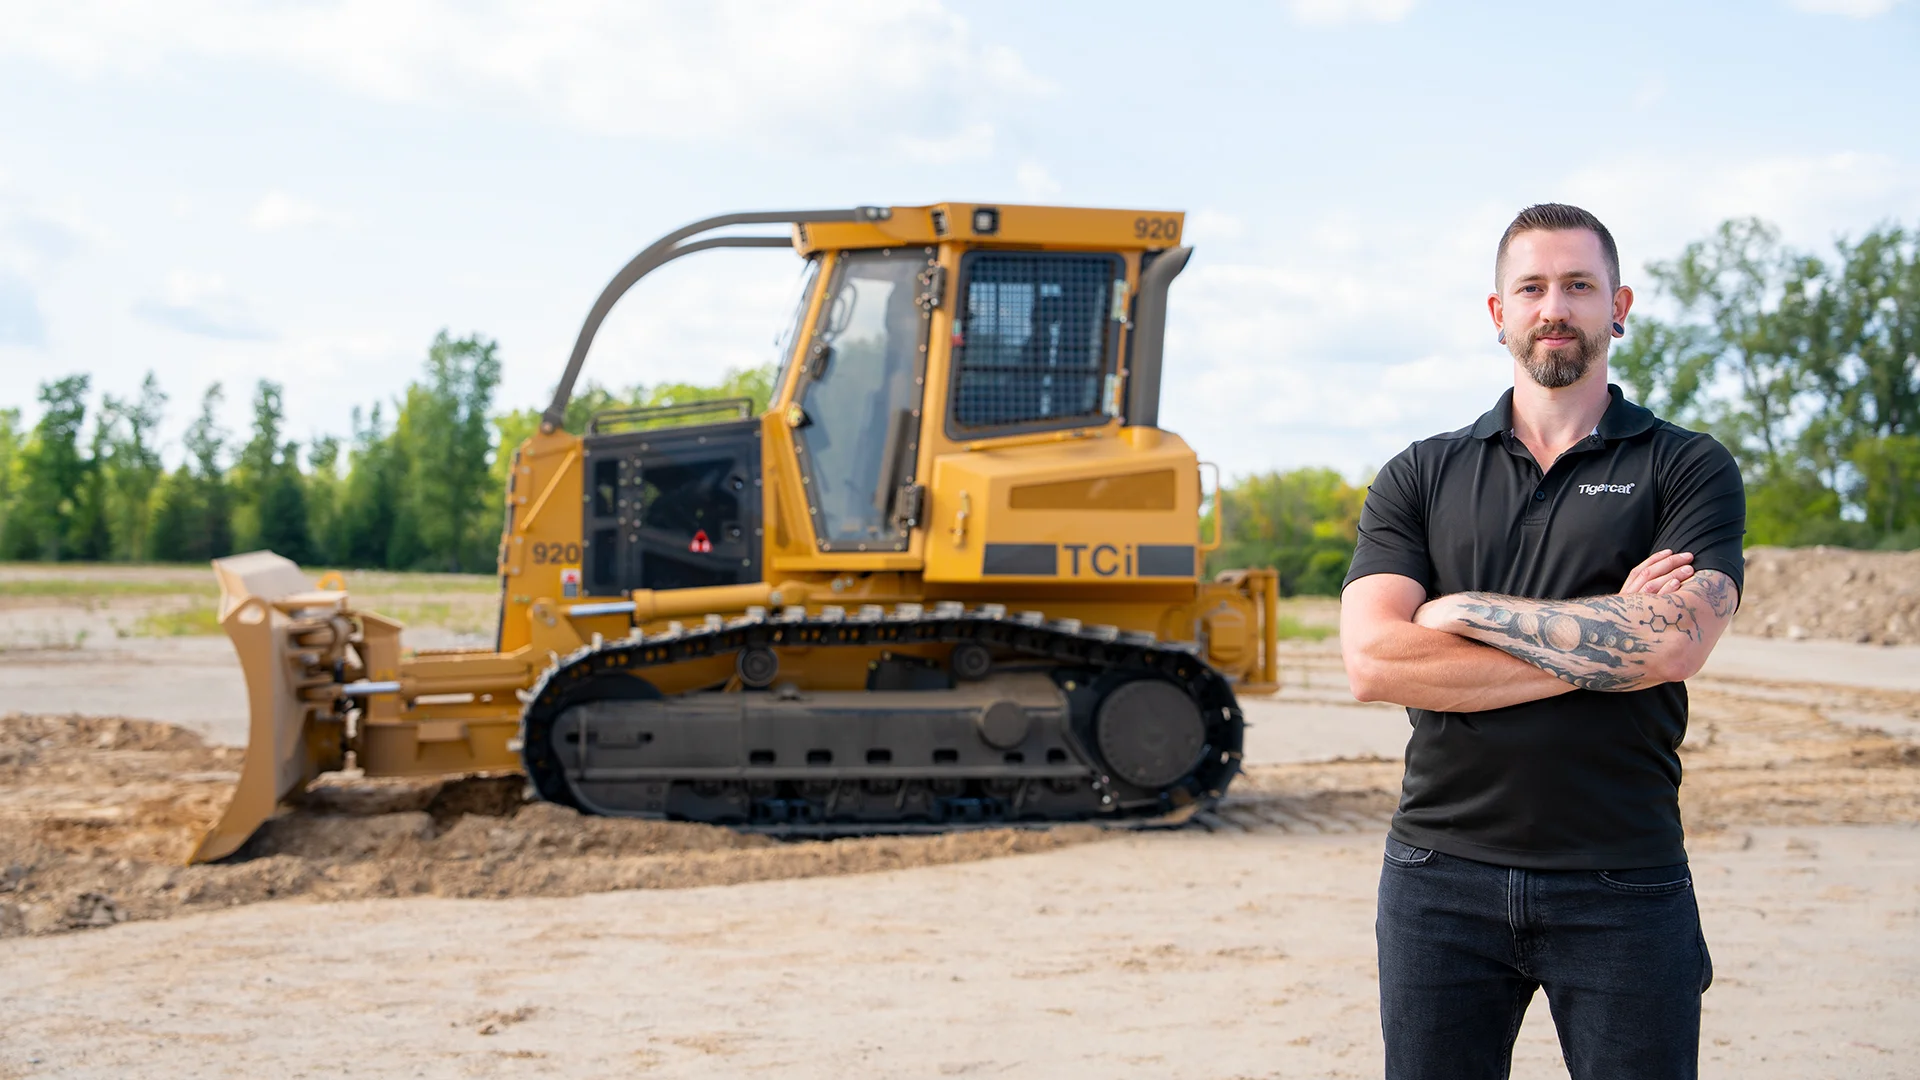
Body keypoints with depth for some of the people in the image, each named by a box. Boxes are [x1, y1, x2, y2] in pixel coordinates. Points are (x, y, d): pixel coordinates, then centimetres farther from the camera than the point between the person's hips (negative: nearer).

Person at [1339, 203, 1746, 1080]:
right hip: (1442, 880, 2)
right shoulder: (1418, 479, 8)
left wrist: (1467, 609, -8)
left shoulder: (1687, 470, 3)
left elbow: (1672, 645, -15)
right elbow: (1372, 663, -8)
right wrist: (1601, 645, -10)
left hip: (1622, 887, -1)